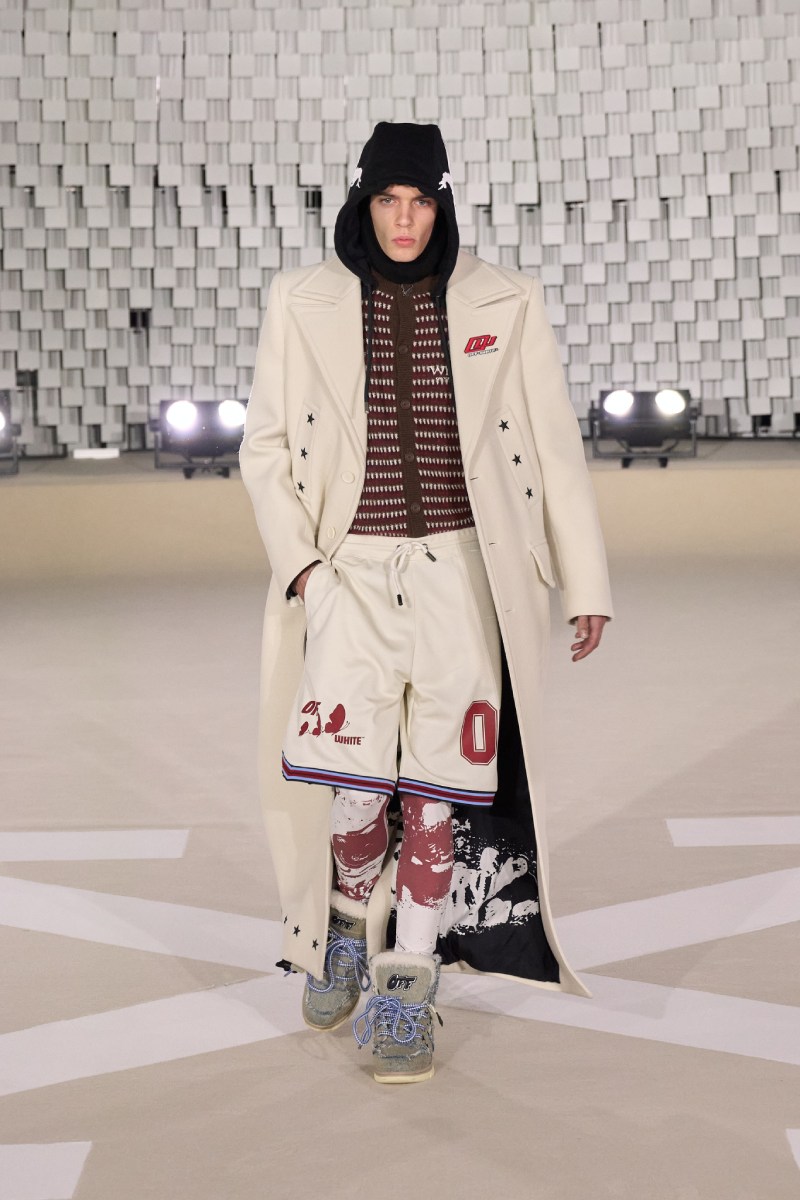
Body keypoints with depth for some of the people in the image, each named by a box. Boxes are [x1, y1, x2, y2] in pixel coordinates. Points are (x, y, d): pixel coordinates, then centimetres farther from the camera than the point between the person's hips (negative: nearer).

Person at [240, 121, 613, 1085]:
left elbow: (555, 446, 7)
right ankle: (350, 916, 25)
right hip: (349, 571, 0)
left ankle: (407, 984, 17)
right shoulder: (303, 302, 5)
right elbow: (266, 444, 10)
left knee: (437, 786, 0)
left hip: (463, 574, 0)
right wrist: (296, 555, -3)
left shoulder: (503, 304, 4)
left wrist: (584, 581, 5)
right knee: (350, 782, -8)